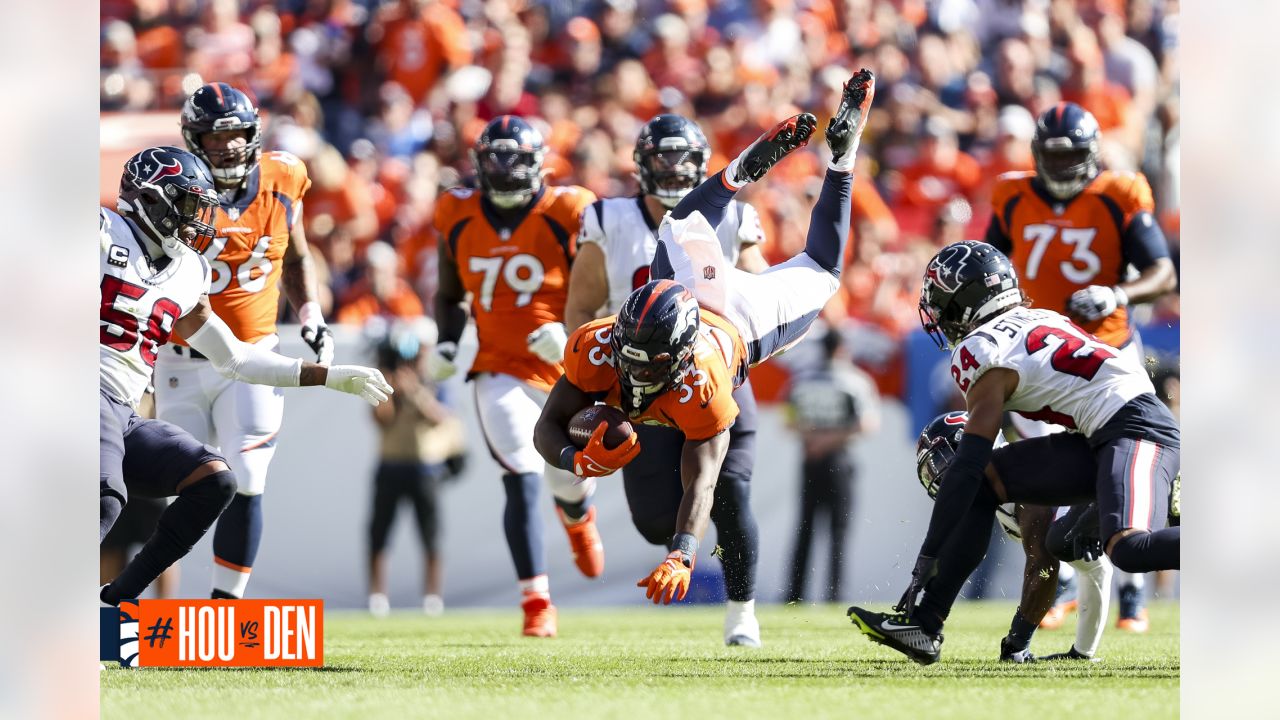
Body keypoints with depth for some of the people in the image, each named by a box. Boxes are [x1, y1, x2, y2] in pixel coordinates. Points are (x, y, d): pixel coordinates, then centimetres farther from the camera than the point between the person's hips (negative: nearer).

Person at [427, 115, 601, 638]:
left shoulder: (566, 217, -9)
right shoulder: (460, 222, 1)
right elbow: (449, 296, 17)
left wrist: (572, 332, -24)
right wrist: (447, 342, -1)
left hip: (566, 373, 0)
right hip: (501, 373, 0)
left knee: (568, 482, 14)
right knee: (522, 481, -16)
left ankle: (579, 519, 54)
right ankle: (536, 602, -12)